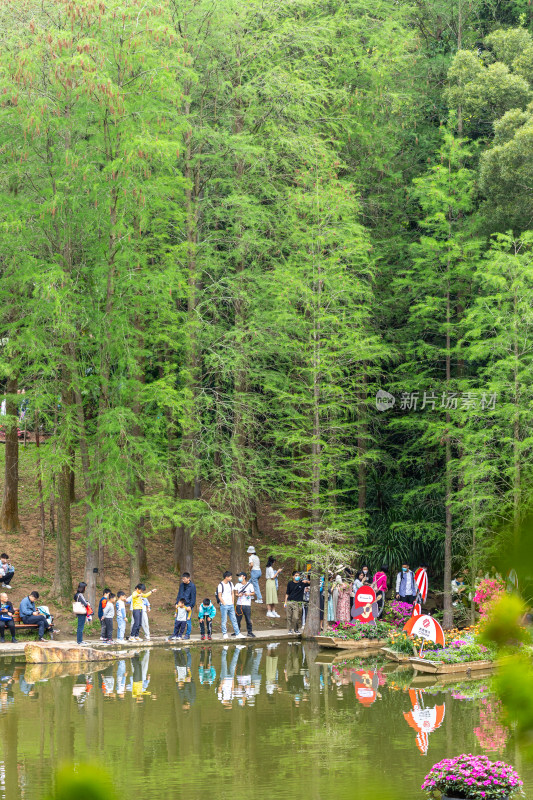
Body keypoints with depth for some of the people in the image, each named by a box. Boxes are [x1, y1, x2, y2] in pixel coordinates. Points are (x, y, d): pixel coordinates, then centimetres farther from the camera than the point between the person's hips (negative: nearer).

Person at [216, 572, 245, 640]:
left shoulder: (230, 584, 11)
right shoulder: (221, 585, -9)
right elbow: (219, 596, -9)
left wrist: (232, 602, 9)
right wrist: (224, 604, -11)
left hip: (231, 605, 6)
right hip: (224, 605, -6)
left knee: (234, 620, 5)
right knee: (224, 620, -2)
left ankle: (237, 634, 5)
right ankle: (224, 634, 4)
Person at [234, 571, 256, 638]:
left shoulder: (249, 585, 1)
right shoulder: (237, 585, 9)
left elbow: (253, 593, 6)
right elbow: (235, 593, 8)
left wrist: (248, 594, -14)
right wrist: (238, 595, -14)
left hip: (247, 605, -2)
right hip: (239, 604, 2)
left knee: (248, 619, -2)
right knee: (238, 619, 5)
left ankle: (250, 632, 9)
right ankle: (237, 631, 19)